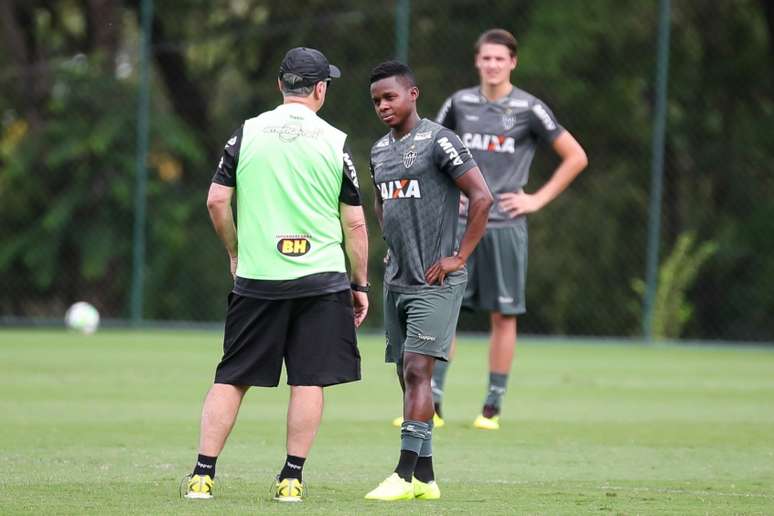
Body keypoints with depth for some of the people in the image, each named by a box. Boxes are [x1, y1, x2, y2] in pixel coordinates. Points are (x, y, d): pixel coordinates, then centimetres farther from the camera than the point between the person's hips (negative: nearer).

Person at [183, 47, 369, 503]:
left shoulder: (247, 133, 2)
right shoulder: (335, 142, -1)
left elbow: (217, 200, 0)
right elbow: (355, 222, 1)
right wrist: (360, 284, 9)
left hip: (256, 278, 2)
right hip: (320, 278, -2)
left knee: (231, 379, 7)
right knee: (309, 381, 4)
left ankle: (203, 474, 3)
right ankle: (292, 478, 1)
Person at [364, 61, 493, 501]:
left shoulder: (438, 142, -11)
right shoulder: (380, 151, 14)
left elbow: (482, 197, -14)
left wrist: (459, 257, -14)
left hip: (435, 282, -8)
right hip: (397, 281, 8)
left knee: (417, 369, -15)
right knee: (407, 375, 8)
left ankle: (405, 474, -18)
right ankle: (425, 478, 12)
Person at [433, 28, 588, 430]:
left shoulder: (528, 108, -2)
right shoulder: (460, 103, 7)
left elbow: (576, 157, 2)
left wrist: (539, 199, -3)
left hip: (505, 226, -2)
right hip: (460, 224, 2)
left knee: (502, 317, 1)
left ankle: (492, 408, 9)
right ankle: (432, 405, -4)